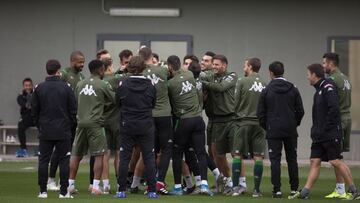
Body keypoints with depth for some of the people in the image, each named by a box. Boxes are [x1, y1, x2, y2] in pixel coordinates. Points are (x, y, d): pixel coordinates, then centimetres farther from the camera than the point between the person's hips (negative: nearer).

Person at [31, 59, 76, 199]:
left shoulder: (39, 88, 0)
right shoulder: (66, 88, -4)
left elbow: (34, 110, 4)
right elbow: (73, 110, -1)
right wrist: (71, 126, 12)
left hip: (45, 131, 1)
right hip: (63, 131, -1)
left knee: (43, 161, 5)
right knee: (64, 161, 3)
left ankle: (43, 191, 3)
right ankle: (64, 192, 0)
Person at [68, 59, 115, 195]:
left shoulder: (80, 85, 10)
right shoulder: (102, 85, -4)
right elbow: (114, 100, 4)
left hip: (81, 122, 5)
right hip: (95, 123, -5)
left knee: (76, 155, 11)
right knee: (99, 155, 0)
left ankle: (70, 184, 13)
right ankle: (95, 186, -7)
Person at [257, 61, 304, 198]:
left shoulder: (266, 91, -3)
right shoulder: (293, 89, 2)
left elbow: (261, 113, -1)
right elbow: (300, 111, 3)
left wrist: (266, 127, 12)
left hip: (273, 131, -2)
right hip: (290, 130, 2)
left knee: (275, 160, 0)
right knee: (292, 160, 9)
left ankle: (277, 189, -5)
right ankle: (294, 189, 10)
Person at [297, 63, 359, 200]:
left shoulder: (328, 88, -12)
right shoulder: (319, 90, 17)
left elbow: (334, 108, -23)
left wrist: (327, 127, -20)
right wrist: (316, 130, 12)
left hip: (330, 134, -9)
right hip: (319, 135, 9)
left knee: (335, 161, -7)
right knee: (315, 161, 5)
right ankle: (305, 192, 3)